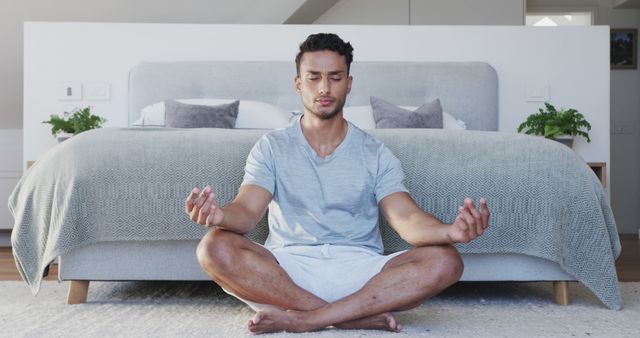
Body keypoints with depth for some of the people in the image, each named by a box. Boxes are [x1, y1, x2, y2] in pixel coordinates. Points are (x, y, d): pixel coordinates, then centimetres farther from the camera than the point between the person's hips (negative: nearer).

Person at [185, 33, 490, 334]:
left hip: (360, 273, 1)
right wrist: (221, 216, -32)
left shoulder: (375, 154, 9)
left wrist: (450, 231, -29)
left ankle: (304, 320, -25)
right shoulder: (271, 147, 9)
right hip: (285, 273, 0)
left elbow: (407, 219, -5)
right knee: (215, 248, -28)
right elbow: (247, 210, -6)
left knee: (445, 261, -25)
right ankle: (362, 315, -25)